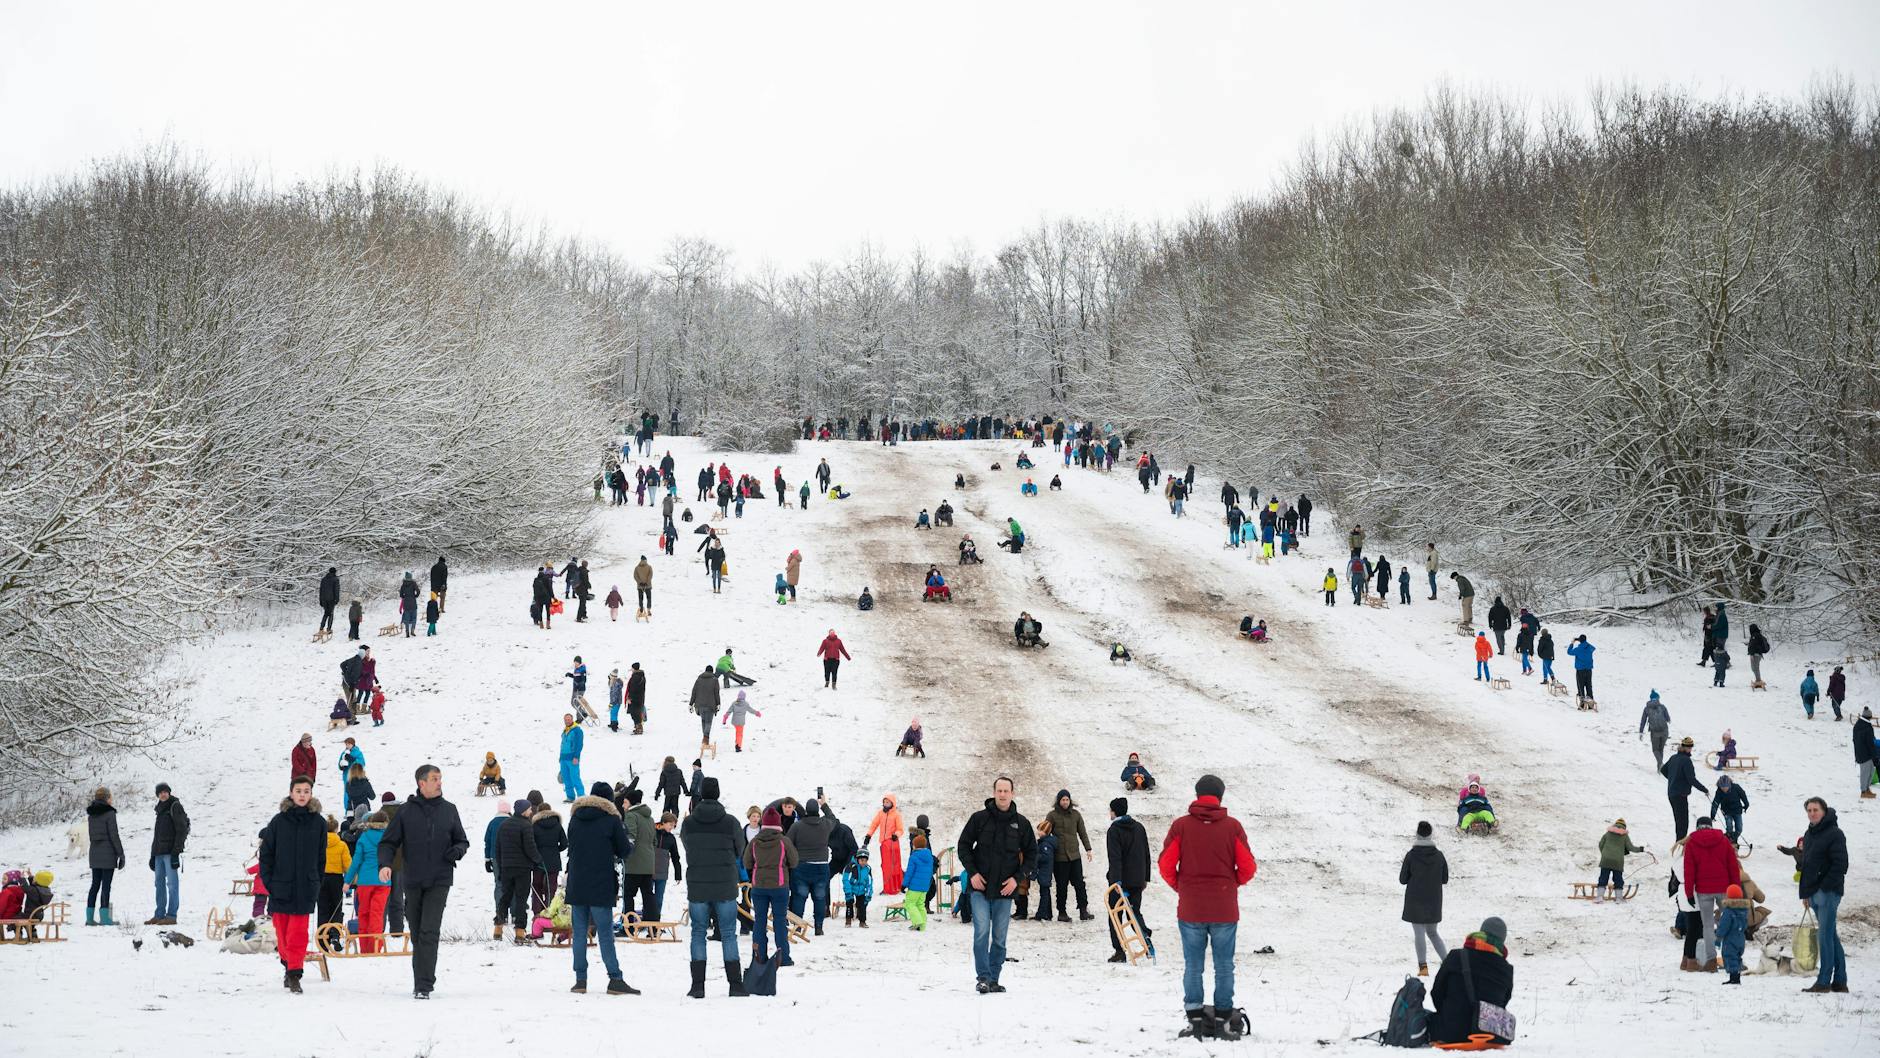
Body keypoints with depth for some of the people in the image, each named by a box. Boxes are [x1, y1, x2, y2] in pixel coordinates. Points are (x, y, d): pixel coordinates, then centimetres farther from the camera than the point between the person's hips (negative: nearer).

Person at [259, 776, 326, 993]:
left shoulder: (318, 822, 3)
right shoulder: (279, 821, 2)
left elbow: (321, 856, 9)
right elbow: (266, 853, 5)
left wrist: (316, 884, 4)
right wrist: (269, 881, -2)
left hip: (306, 887, -1)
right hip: (281, 884, 1)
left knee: (298, 932, -9)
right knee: (282, 932, 7)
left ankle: (294, 974, -10)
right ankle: (289, 965, 27)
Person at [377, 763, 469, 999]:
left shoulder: (449, 810, 8)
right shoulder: (406, 811, 3)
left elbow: (462, 841, 18)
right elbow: (388, 842, 5)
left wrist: (457, 851, -5)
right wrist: (385, 863, -14)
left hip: (439, 882, -1)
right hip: (413, 881, 1)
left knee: (429, 932, -13)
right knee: (417, 933, 8)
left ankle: (424, 985, -16)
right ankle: (422, 981, 21)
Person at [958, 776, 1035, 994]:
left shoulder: (1021, 824, 4)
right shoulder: (979, 818, 0)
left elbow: (1030, 855, 11)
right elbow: (963, 846, 6)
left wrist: (1017, 878, -2)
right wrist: (972, 872, -6)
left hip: (1005, 890, 2)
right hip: (979, 886, -2)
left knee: (999, 937, 5)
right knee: (982, 931, -13)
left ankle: (993, 979, 13)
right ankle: (983, 977, -10)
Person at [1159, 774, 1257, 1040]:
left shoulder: (1180, 826, -4)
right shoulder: (1232, 826, -3)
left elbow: (1166, 865, -4)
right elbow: (1248, 868, -1)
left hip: (1190, 909, 0)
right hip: (1224, 910, 0)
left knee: (1193, 966, 8)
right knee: (1224, 966, 7)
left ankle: (1195, 1018, 6)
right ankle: (1224, 1019, 6)